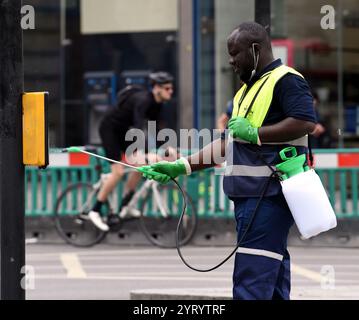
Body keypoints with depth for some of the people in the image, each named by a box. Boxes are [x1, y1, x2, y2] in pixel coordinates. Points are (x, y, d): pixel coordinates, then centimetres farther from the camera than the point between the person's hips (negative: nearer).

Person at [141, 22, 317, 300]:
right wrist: (181, 167, 16)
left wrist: (255, 134, -19)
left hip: (269, 195, -10)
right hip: (249, 196, 10)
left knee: (251, 286, -15)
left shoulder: (285, 80, -6)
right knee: (272, 282, 9)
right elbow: (227, 144, 24)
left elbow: (306, 122, -20)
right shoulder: (246, 91, 24)